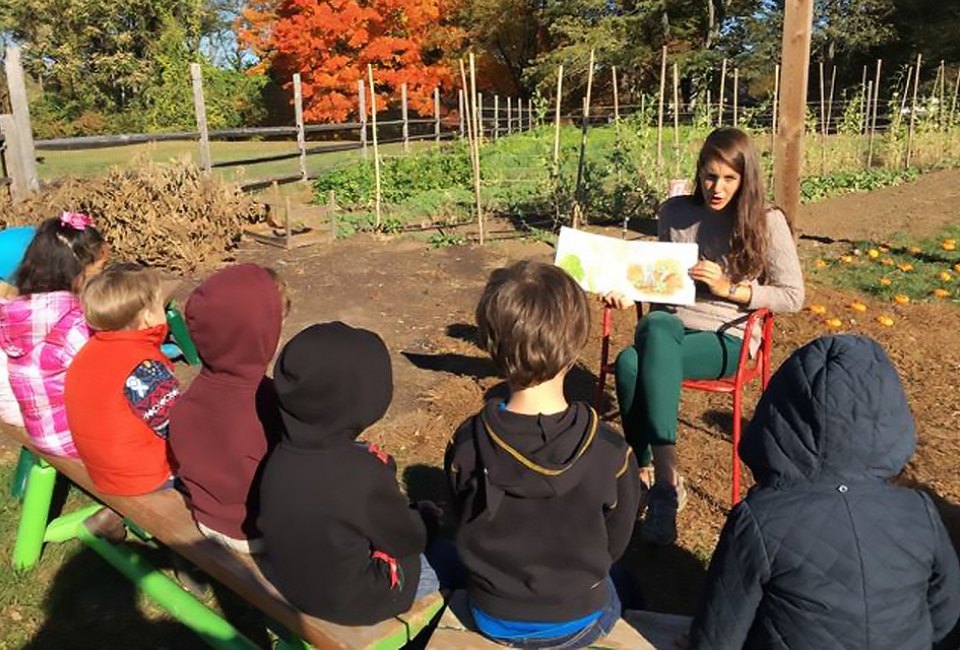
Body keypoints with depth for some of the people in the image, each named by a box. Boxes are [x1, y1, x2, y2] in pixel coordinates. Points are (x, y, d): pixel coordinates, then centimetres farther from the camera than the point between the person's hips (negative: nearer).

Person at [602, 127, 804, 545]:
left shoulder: (768, 222, -2)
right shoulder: (675, 212, 9)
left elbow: (792, 297, -2)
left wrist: (729, 288, -13)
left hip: (727, 337, -4)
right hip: (672, 326, 4)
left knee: (632, 364, -33)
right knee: (655, 326, -36)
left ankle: (647, 476, -22)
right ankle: (665, 481, -30)